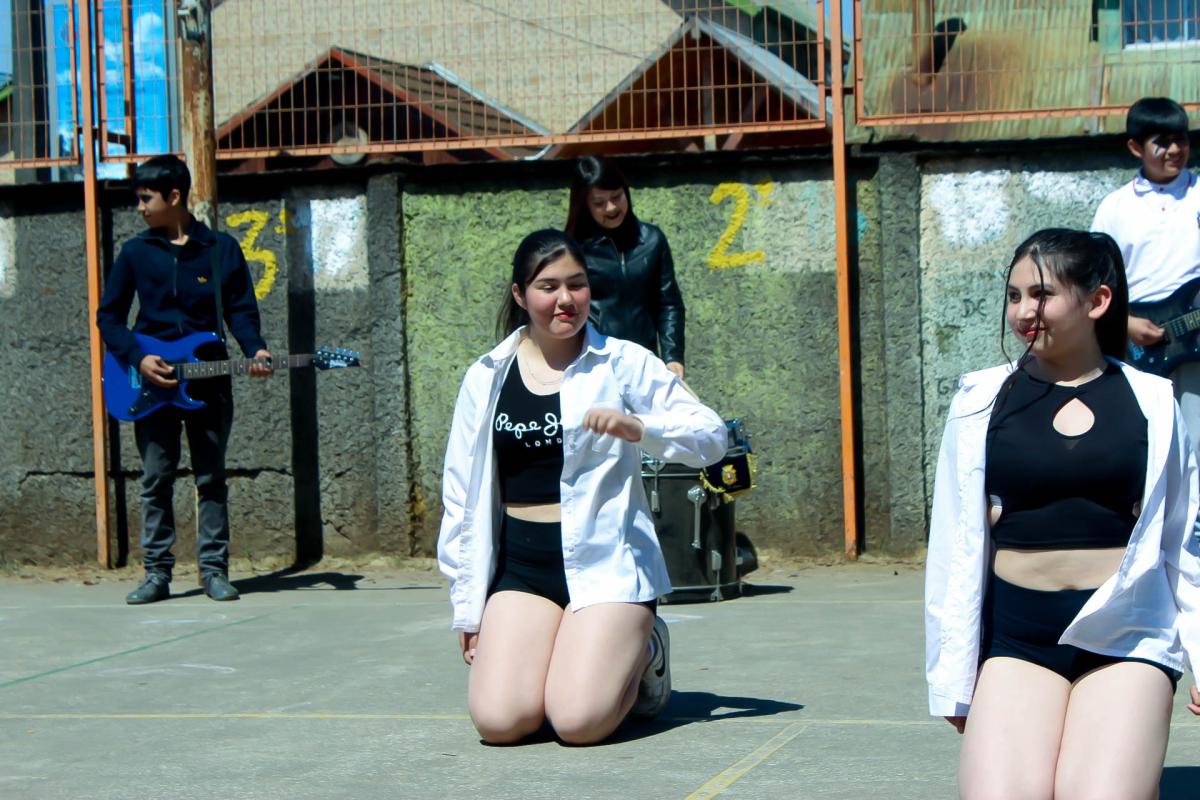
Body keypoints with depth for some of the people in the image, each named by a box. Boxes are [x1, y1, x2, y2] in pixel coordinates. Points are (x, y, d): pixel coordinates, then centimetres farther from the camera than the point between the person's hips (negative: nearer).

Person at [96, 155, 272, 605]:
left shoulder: (222, 248, 2)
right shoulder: (136, 252, 4)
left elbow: (241, 310, 2)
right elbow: (108, 315, 5)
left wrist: (255, 350, -16)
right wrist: (137, 358, -10)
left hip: (208, 380, -1)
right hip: (150, 382, 1)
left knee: (211, 478, 4)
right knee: (155, 480, 3)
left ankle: (214, 569, 9)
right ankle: (157, 572, 8)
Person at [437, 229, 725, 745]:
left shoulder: (623, 364, 1)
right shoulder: (487, 378, 8)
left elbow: (710, 435, -4)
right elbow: (462, 494, 13)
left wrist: (638, 427, -23)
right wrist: (467, 603, 11)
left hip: (606, 562, -3)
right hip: (521, 567, 3)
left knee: (579, 721, -20)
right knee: (498, 720, -17)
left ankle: (642, 652, 13)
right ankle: (568, 661, 16)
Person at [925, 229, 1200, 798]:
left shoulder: (1151, 404, 6)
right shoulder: (982, 401, 6)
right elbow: (955, 544, 9)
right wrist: (953, 675, 8)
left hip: (1125, 637, 0)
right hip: (1016, 636, 0)